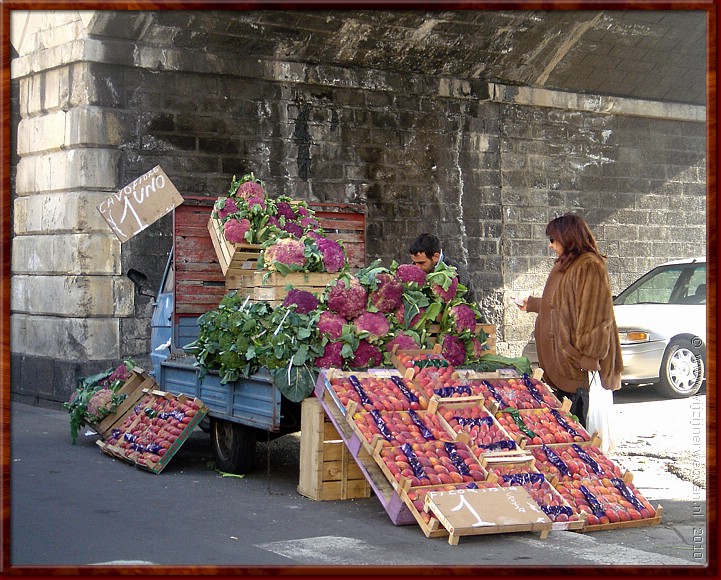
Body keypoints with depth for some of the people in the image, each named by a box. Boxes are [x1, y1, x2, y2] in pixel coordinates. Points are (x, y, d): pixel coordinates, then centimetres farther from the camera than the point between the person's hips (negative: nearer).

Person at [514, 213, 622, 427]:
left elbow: (592, 314, -20)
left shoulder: (589, 266, -15)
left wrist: (584, 356, -22)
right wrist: (531, 304, 35)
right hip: (557, 354, 10)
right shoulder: (565, 264, 15)